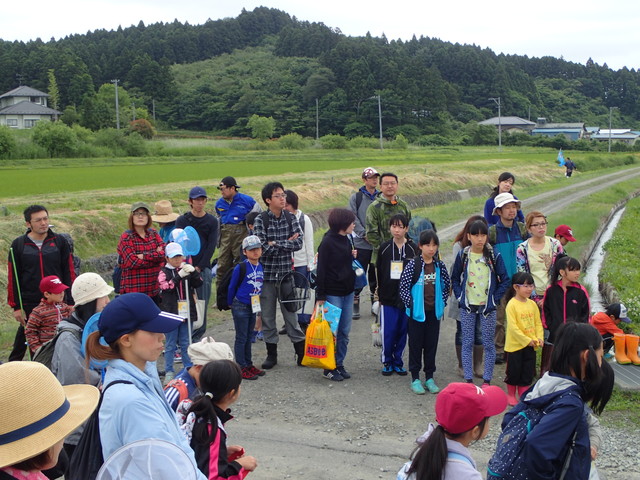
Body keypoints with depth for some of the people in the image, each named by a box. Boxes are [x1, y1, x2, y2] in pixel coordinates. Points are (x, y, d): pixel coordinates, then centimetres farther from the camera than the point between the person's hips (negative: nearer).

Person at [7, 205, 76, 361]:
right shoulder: (18, 245, 1)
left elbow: (69, 273, 3)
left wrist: (71, 301, -2)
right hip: (29, 306, 0)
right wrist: (16, 306, -1)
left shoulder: (60, 242, 2)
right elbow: (12, 279, 2)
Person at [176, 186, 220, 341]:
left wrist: (199, 267, -8)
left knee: (203, 302, 1)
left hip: (204, 268, 1)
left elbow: (211, 247, 1)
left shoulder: (212, 221, 7)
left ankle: (197, 336, 11)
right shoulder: (182, 220, 5)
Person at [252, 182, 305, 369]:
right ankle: (271, 353, 21)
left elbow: (299, 242, -11)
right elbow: (262, 248, -16)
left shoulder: (290, 218, 2)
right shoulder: (260, 220, -7)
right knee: (267, 315, 8)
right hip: (266, 274, -1)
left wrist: (275, 244, -15)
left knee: (290, 312, 5)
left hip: (286, 273, 1)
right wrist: (287, 243, -11)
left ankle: (301, 352, 15)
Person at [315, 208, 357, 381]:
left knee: (344, 331, 11)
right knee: (332, 331, -1)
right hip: (332, 293, -8)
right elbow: (321, 270, -14)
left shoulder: (346, 240, 10)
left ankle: (339, 364, 22)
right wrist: (320, 296, -15)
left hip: (348, 292, 8)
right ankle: (329, 368, 11)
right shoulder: (327, 242, -13)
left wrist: (353, 257, 1)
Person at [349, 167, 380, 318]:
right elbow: (353, 218, -5)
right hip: (361, 243, -3)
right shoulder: (356, 197, 1)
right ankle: (355, 305, 8)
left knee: (376, 275, 10)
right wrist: (364, 234, -14)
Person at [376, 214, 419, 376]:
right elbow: (378, 272, 6)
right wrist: (379, 294, 3)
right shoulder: (384, 248, 2)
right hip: (388, 298, 0)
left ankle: (398, 361, 21)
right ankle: (387, 362, 16)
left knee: (403, 331, 7)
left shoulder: (413, 249, 0)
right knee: (387, 332, 0)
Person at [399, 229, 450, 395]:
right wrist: (411, 304, -11)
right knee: (416, 344, 5)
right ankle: (415, 378, 15)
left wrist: (442, 303, 5)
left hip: (434, 312, 3)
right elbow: (403, 287, -9)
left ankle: (430, 377, 21)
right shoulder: (413, 264, -10)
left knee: (432, 344, 10)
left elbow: (446, 285, 12)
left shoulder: (440, 265, 1)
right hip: (417, 311, -3)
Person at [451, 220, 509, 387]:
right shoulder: (463, 255, 1)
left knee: (488, 344, 4)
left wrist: (495, 299, -5)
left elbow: (505, 280, 1)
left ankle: (487, 380, 14)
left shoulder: (494, 256, -4)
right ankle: (468, 380, 12)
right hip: (467, 306, 1)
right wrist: (460, 296, 0)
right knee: (467, 343, 4)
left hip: (487, 307, -1)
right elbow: (455, 278, 11)